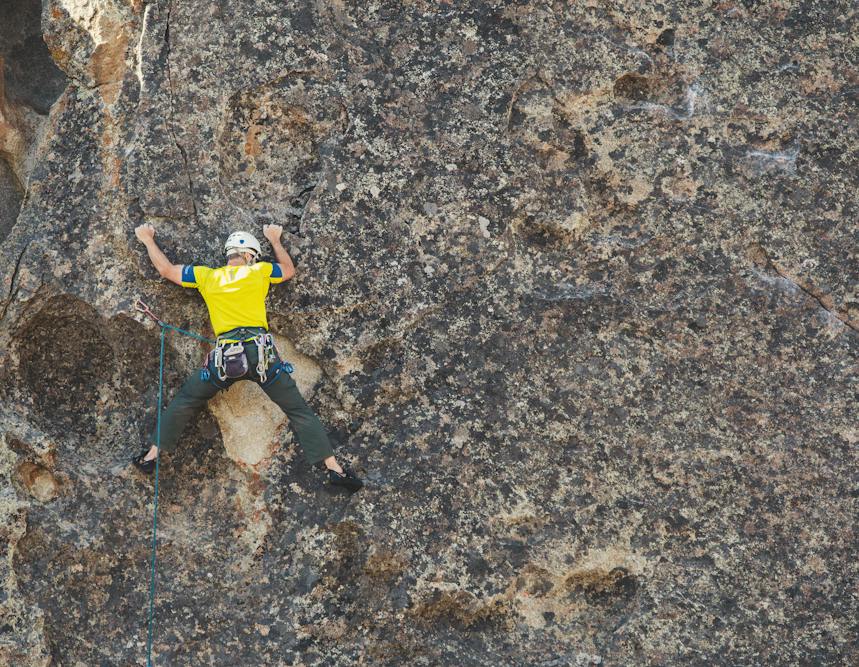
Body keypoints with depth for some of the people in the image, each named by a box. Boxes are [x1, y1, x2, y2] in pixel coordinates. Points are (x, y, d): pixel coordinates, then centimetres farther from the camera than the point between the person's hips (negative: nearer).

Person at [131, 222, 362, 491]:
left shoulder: (206, 276, 12)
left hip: (225, 356, 1)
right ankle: (334, 468, 0)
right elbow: (289, 270, 29)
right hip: (261, 353, -1)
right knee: (298, 410, 6)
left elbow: (166, 270, 22)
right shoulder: (259, 271, 10)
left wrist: (148, 240, 36)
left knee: (184, 402, 21)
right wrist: (275, 240, 43)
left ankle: (151, 455, 21)